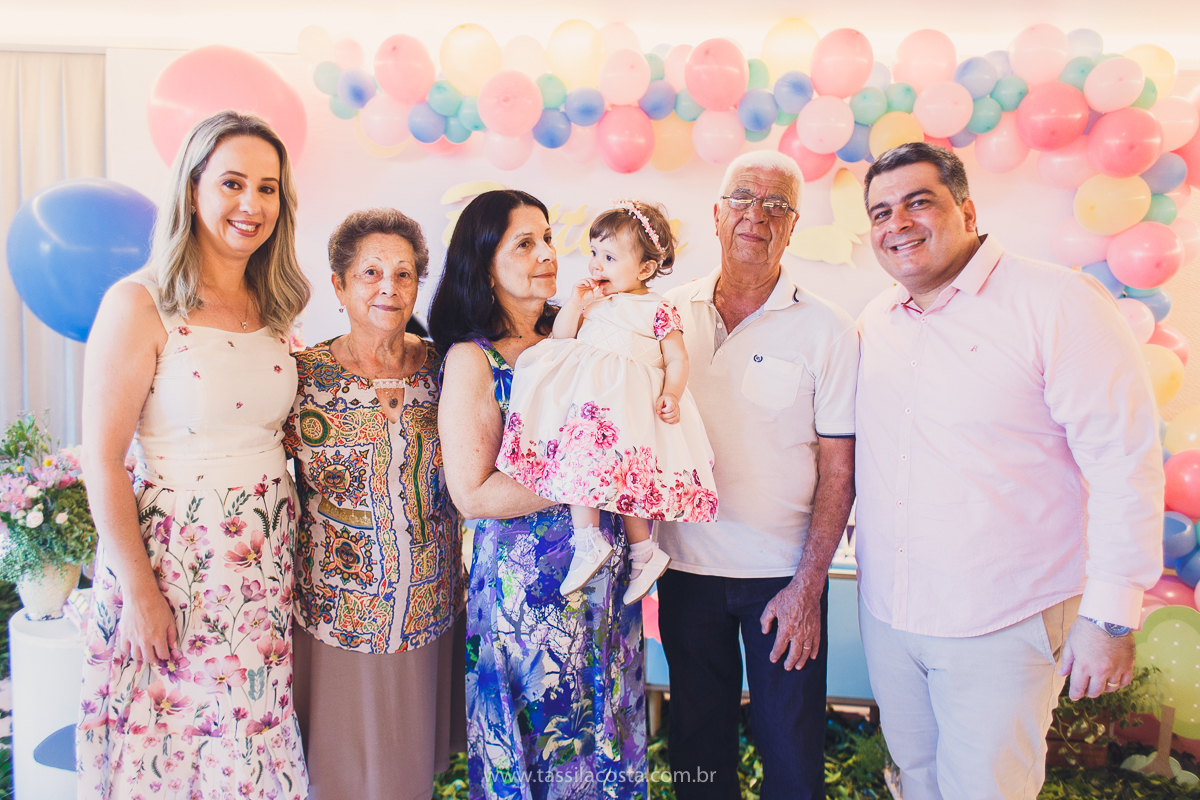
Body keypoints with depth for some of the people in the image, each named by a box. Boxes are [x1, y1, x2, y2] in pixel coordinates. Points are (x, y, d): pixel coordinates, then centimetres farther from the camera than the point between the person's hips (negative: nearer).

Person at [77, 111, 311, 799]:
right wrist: (139, 591, -13)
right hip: (173, 556, -5)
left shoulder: (273, 309, 6)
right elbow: (104, 461, -12)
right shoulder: (139, 305, -12)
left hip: (268, 561, 5)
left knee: (256, 743, 14)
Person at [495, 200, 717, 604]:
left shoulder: (658, 310, 2)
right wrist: (574, 304, 2)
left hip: (631, 402, -5)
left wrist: (671, 396, -11)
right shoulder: (592, 301, 18)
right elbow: (560, 340, 15)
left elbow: (677, 359, 3)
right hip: (587, 391, 5)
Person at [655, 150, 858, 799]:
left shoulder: (827, 329, -6)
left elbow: (838, 470, -6)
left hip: (782, 575, -2)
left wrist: (807, 585, -10)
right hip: (685, 568, 3)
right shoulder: (671, 314, 2)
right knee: (697, 744, 17)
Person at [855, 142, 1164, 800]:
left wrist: (1110, 616, -14)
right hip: (887, 615, 5)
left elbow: (1124, 462, -14)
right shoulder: (873, 324, 5)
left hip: (1002, 627, -5)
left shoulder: (1056, 302, -12)